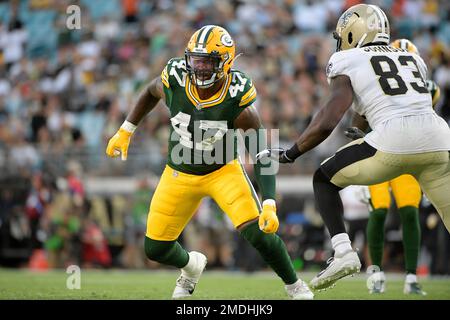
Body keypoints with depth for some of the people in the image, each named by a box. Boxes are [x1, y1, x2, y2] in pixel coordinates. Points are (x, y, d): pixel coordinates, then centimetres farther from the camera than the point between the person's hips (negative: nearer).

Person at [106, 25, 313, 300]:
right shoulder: (174, 80, -22)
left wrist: (270, 205, -32)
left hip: (223, 170, -3)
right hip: (180, 173, 3)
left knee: (257, 231, -21)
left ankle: (295, 286, 5)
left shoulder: (237, 98, -27)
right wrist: (125, 132, 8)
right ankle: (192, 265, 40)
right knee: (155, 249, 3)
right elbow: (151, 93, 5)